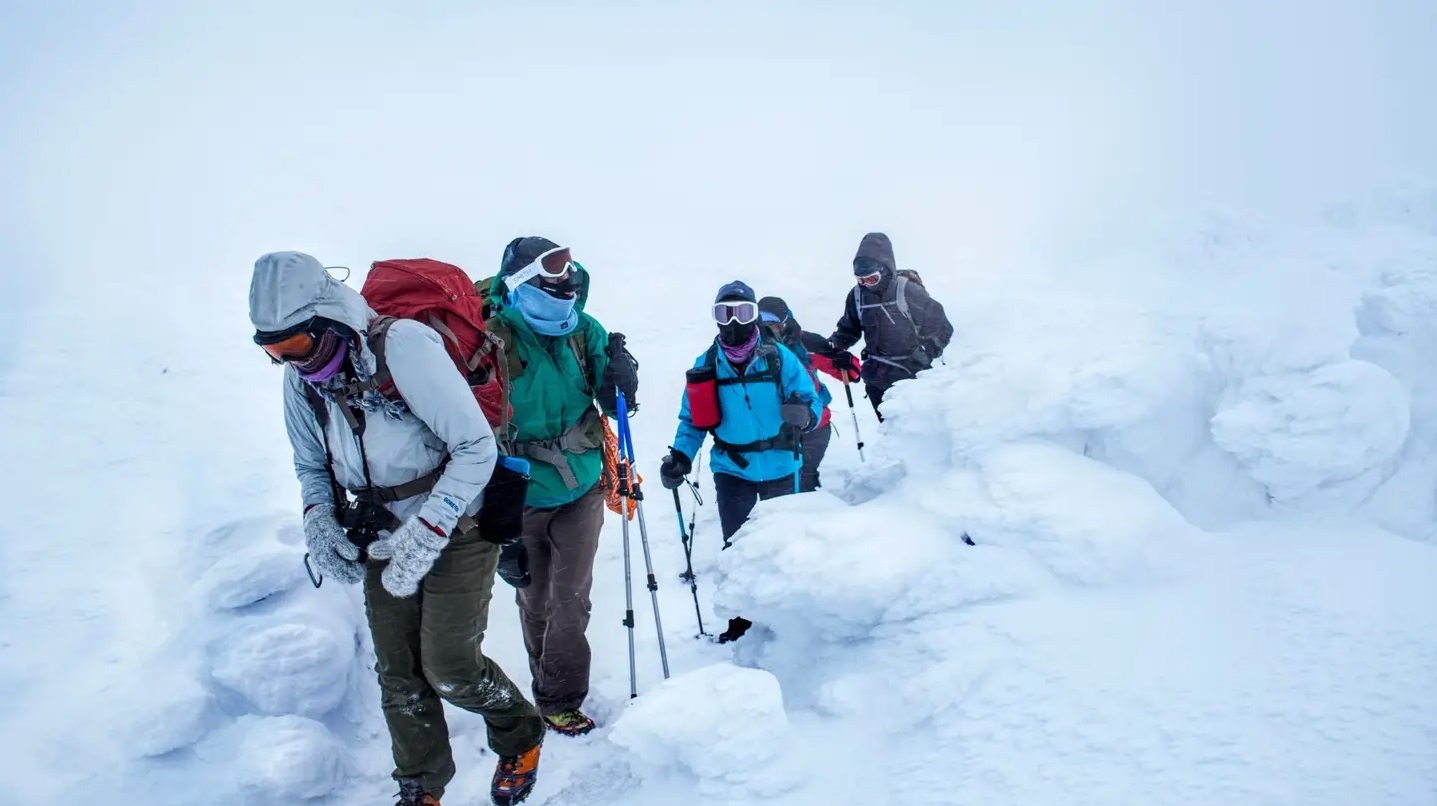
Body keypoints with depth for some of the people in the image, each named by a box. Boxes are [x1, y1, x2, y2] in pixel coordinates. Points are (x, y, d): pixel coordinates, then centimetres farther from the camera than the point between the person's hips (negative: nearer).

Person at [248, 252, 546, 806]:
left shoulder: (404, 346, -26)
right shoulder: (301, 378, -3)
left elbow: (478, 448, -24)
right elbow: (310, 464, 13)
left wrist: (425, 534, -26)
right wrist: (317, 517, -8)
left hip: (456, 531, -6)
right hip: (384, 543, 6)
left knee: (448, 667, -6)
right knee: (398, 675, 9)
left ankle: (520, 736, 25)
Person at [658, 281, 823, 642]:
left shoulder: (778, 357, -9)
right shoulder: (706, 365, -3)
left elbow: (812, 400, -8)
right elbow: (693, 418, 3)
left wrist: (803, 413, -31)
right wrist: (680, 456, -11)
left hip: (779, 468, 0)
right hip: (731, 471, 1)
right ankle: (740, 618, 20)